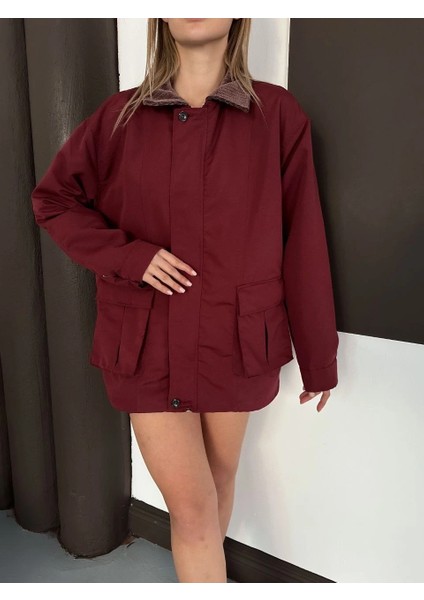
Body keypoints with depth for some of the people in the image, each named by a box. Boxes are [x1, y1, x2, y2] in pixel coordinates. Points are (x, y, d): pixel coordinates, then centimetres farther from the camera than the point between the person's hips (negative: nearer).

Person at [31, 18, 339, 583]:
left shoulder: (278, 115, -3)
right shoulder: (121, 115, 1)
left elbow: (303, 243, -2)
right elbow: (52, 199, 10)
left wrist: (319, 358, 3)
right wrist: (126, 254, -9)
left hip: (234, 343, 1)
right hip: (149, 345, 0)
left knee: (220, 479, 22)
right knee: (192, 507, 3)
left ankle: (201, 568, 52)